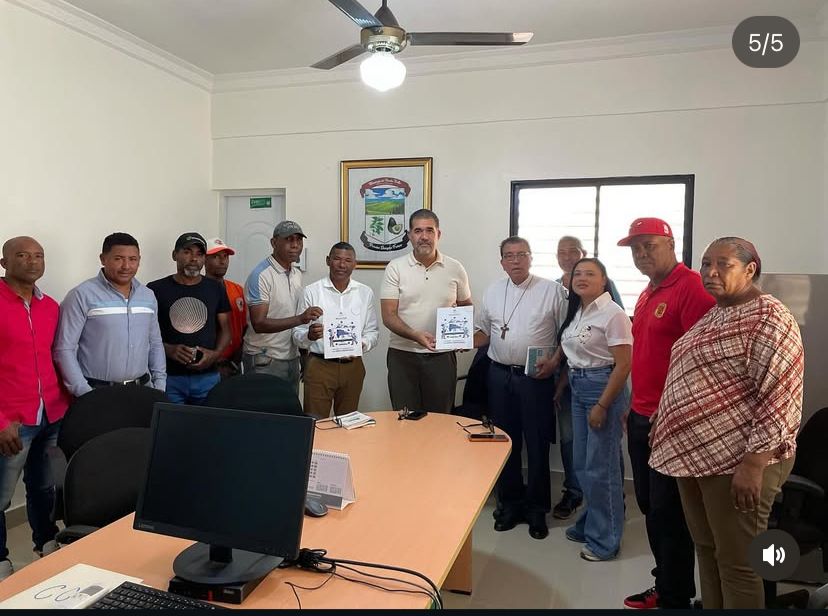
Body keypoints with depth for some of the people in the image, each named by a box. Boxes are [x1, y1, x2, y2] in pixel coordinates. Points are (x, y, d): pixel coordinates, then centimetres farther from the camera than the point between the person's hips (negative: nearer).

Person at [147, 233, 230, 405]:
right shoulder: (156, 289, 0)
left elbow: (225, 329, 11)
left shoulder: (216, 289, 7)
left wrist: (216, 354, -7)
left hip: (207, 377, 2)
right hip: (168, 377, -2)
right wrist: (168, 349, -14)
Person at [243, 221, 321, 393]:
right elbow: (259, 324, -22)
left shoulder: (297, 274, 10)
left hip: (292, 359, 7)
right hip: (264, 361, -7)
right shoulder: (261, 275, -14)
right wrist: (299, 319, -32)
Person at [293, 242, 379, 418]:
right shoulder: (311, 291, -3)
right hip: (319, 365, -2)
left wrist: (362, 344, -12)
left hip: (352, 366, 3)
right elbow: (297, 334, -1)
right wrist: (309, 335, -23)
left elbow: (373, 331, 8)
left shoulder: (365, 293, 5)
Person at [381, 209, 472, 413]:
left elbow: (466, 306, 17)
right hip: (403, 355, -1)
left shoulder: (455, 268, 4)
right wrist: (415, 335, -23)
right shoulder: (395, 268, -2)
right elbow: (388, 316, -7)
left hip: (442, 356, 1)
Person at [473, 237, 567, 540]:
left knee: (537, 444, 5)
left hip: (536, 377, -4)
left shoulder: (552, 290, -4)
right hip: (500, 375, 4)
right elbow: (484, 332, 14)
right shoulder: (493, 291, 9)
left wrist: (554, 362, -14)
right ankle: (509, 503, 29)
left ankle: (537, 509, 21)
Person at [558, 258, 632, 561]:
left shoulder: (613, 314, -14)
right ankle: (589, 523, 34)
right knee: (582, 464, 16)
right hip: (577, 388, 8)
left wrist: (602, 405, -17)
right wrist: (561, 386, 12)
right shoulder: (576, 312, 11)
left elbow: (623, 365, -16)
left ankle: (605, 539, 17)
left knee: (600, 467, 1)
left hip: (604, 388, -8)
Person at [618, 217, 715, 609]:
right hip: (641, 417, 9)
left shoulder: (691, 287, -15)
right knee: (649, 505, 17)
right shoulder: (647, 294, 14)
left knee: (668, 512, 3)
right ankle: (664, 585, 33)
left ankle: (676, 598, 20)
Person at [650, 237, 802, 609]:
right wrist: (664, 421, 19)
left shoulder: (768, 317, -13)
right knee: (706, 548, 18)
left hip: (737, 461, -8)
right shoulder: (714, 315, 13)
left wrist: (753, 464, -22)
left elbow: (781, 396, -20)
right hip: (696, 453, 8)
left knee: (735, 560, 5)